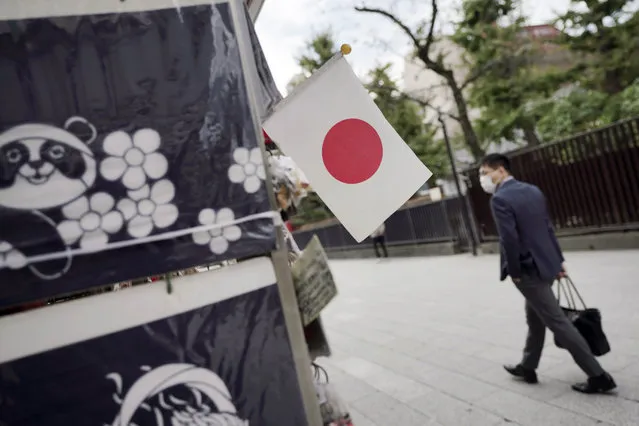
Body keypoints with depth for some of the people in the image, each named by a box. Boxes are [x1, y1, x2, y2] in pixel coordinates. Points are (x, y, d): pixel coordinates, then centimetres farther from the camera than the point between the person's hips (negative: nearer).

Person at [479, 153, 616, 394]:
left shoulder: (499, 199, -18)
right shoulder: (533, 190, 9)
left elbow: (509, 239, -23)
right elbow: (548, 228, 11)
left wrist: (514, 273, -12)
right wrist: (558, 261, 15)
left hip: (528, 270, -9)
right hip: (545, 264, 9)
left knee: (557, 322, 1)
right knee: (535, 320, 19)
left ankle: (598, 376, 9)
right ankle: (527, 368, 34)